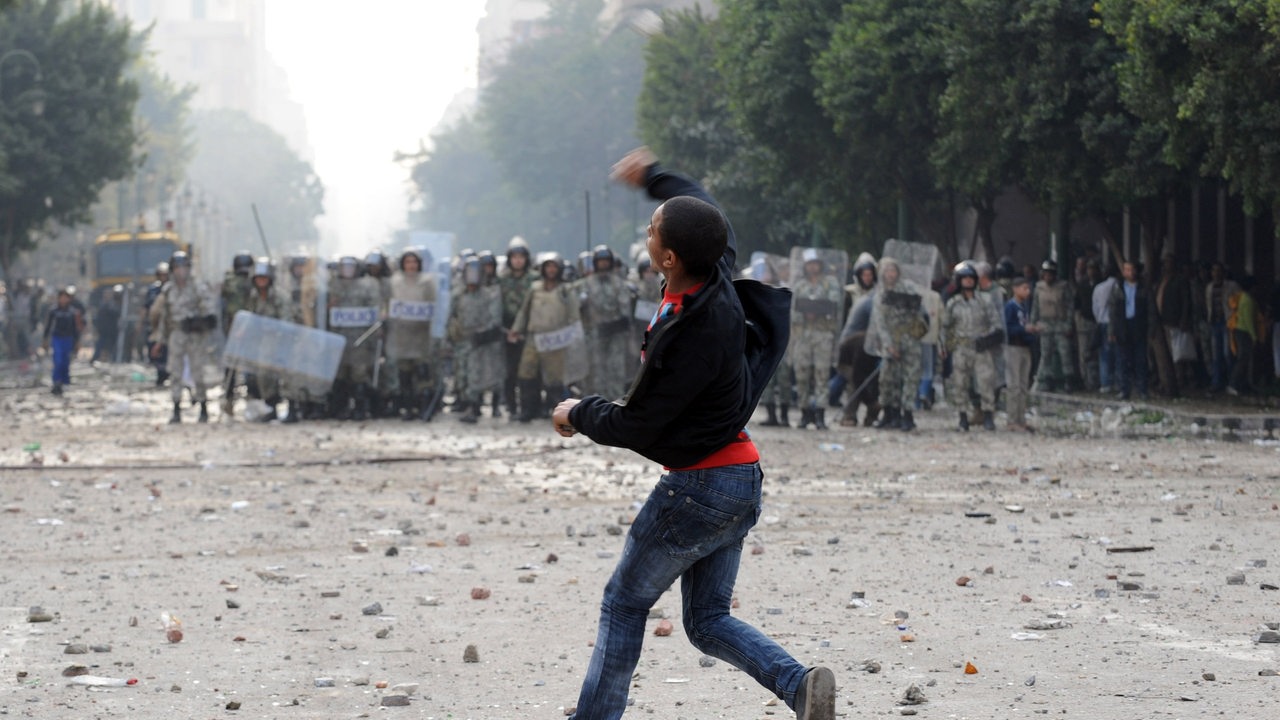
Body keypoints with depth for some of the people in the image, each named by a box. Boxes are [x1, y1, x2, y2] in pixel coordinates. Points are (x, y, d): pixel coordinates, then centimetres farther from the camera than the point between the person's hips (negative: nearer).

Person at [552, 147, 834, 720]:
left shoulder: (693, 338, -28)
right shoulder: (716, 276, -3)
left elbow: (634, 426, -17)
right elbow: (703, 211, 22)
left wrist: (578, 415, 2)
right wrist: (653, 176, 35)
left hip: (697, 488, -9)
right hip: (741, 480, 9)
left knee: (625, 603, 7)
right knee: (708, 621, 12)